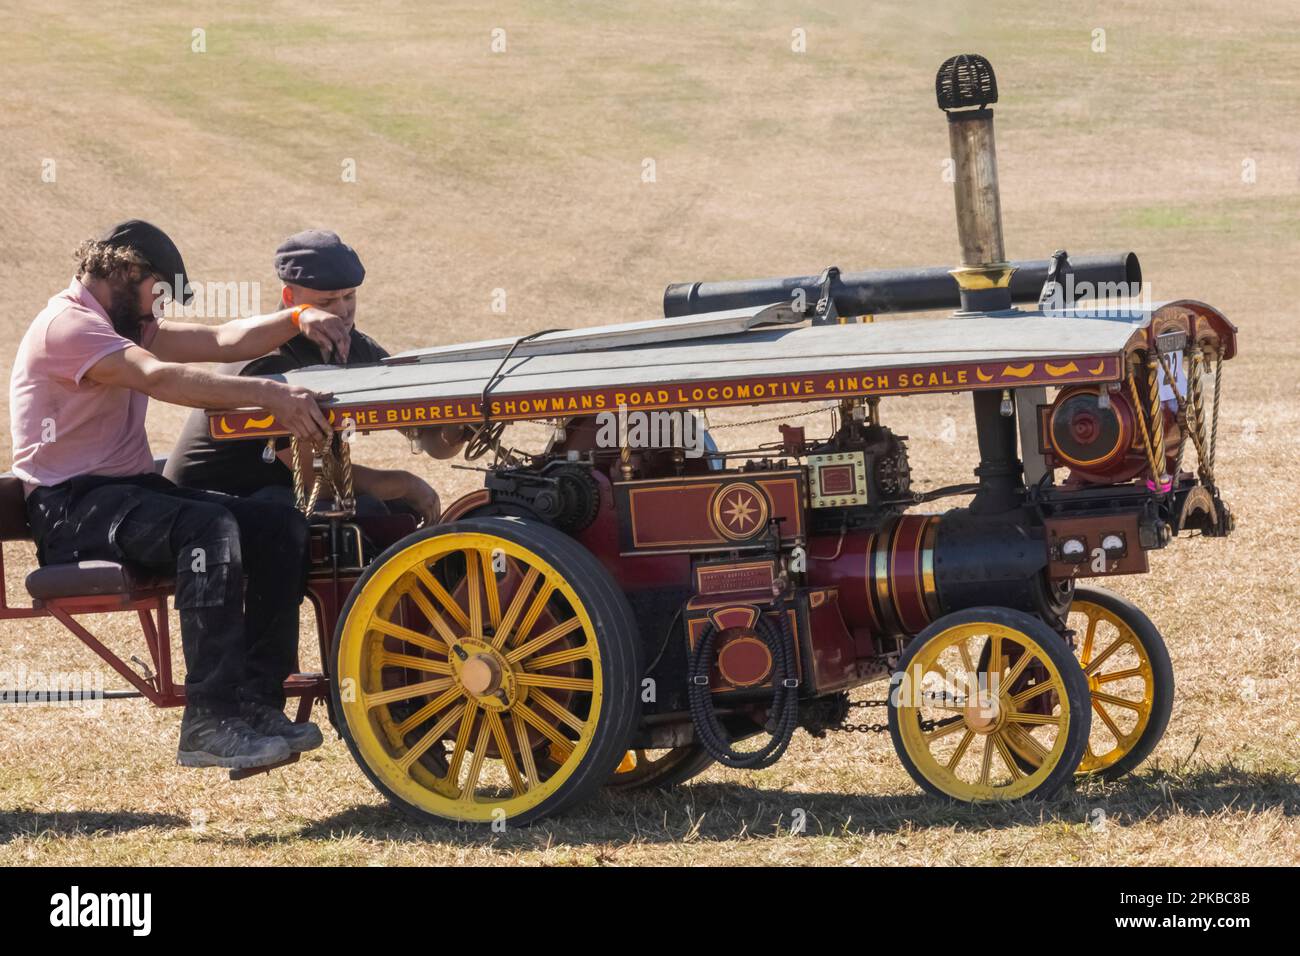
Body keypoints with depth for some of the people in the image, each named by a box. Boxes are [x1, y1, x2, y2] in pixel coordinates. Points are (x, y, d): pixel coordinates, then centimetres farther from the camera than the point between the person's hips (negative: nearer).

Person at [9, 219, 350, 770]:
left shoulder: (126, 327, 22)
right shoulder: (67, 325, -11)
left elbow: (221, 342, 17)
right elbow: (162, 378, -26)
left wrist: (296, 320, -1)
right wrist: (269, 395, -33)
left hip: (129, 490, 10)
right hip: (72, 508, -10)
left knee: (282, 528, -9)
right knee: (209, 527, -34)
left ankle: (256, 702, -15)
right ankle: (210, 724, -37)